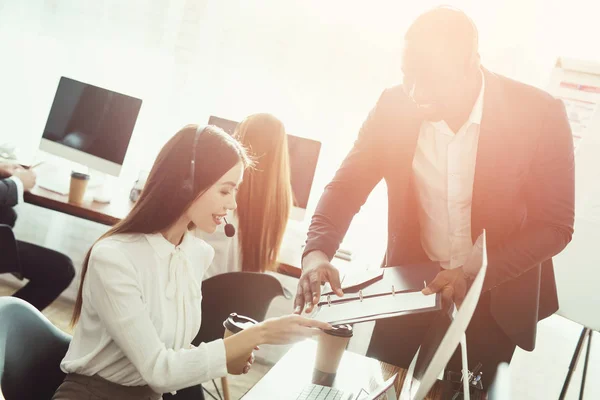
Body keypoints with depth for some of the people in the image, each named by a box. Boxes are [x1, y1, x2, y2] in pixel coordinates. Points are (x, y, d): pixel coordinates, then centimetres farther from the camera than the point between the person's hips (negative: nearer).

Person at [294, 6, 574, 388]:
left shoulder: (540, 114, -21)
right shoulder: (394, 107, -14)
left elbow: (555, 225, -15)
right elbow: (347, 185, -8)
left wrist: (478, 276, -28)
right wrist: (317, 251, -27)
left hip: (495, 294, -1)